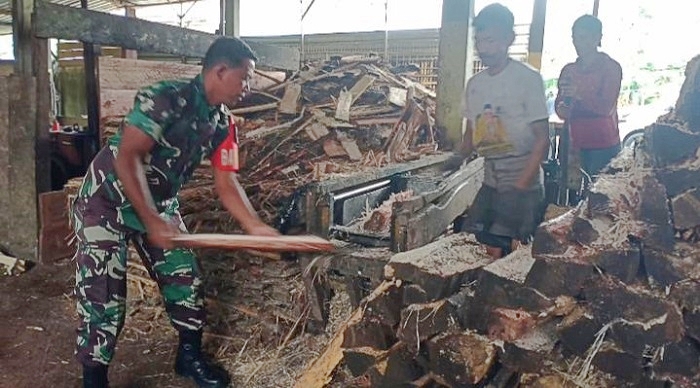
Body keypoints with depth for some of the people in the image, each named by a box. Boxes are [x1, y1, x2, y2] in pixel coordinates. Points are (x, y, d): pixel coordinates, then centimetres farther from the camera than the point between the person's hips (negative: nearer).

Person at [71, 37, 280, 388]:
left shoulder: (223, 123, -4)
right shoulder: (164, 98, -27)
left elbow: (225, 183, -2)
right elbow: (127, 157, -30)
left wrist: (255, 227, -13)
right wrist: (151, 221, -31)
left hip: (159, 204, 7)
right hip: (107, 201, -7)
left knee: (185, 276, 7)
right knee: (103, 295, -6)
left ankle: (190, 356, 26)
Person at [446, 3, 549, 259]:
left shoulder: (528, 79, -8)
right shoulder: (475, 83, 9)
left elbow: (542, 138, -9)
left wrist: (521, 187, -17)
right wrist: (458, 157, -2)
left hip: (523, 183, -5)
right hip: (490, 182, 6)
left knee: (499, 251, -10)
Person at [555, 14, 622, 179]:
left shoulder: (610, 67, -1)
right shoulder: (568, 70, 14)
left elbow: (607, 107, -12)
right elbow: (559, 103, 12)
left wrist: (579, 94, -29)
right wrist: (562, 109, -13)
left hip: (604, 146, -4)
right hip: (577, 145, 4)